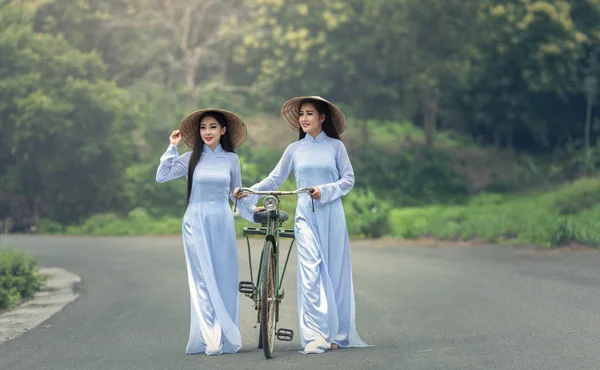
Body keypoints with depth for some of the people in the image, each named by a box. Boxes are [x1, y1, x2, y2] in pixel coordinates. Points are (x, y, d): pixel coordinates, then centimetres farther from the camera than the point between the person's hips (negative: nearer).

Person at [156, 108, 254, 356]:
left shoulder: (231, 159, 8)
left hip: (222, 224, 1)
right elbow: (162, 176, -3)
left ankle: (227, 338, 9)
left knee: (225, 281, 2)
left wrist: (253, 215, 11)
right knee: (204, 281, -4)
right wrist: (172, 147, -3)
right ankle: (210, 339, -4)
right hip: (196, 223, -1)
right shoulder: (191, 158, 5)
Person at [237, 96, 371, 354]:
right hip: (306, 215, 1)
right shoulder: (294, 149, 9)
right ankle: (314, 337, -11)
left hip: (332, 214, -1)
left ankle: (336, 334, 12)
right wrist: (248, 193, -3)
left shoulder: (336, 146, 5)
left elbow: (348, 180, 2)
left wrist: (325, 191, -13)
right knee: (311, 273, -9)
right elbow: (274, 180, 9)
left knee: (334, 272, 2)